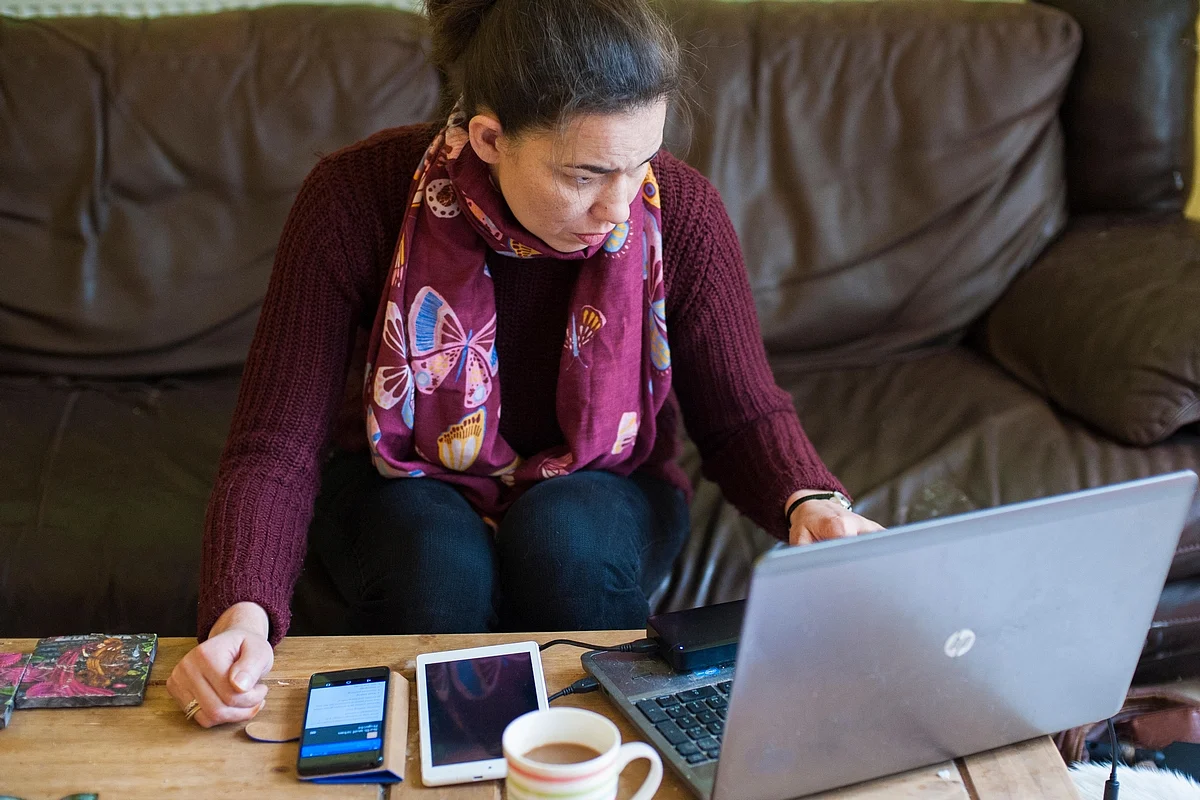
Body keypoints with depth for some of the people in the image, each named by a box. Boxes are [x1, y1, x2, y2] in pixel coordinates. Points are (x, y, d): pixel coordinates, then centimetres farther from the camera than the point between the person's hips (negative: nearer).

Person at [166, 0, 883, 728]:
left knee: (564, 542, -33)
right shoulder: (358, 198, -25)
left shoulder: (678, 210, -21)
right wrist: (243, 613, -41)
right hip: (410, 483, -1)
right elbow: (277, 448, -23)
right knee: (439, 570, -34)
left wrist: (808, 500, -29)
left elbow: (743, 415, -7)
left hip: (598, 485, 1)